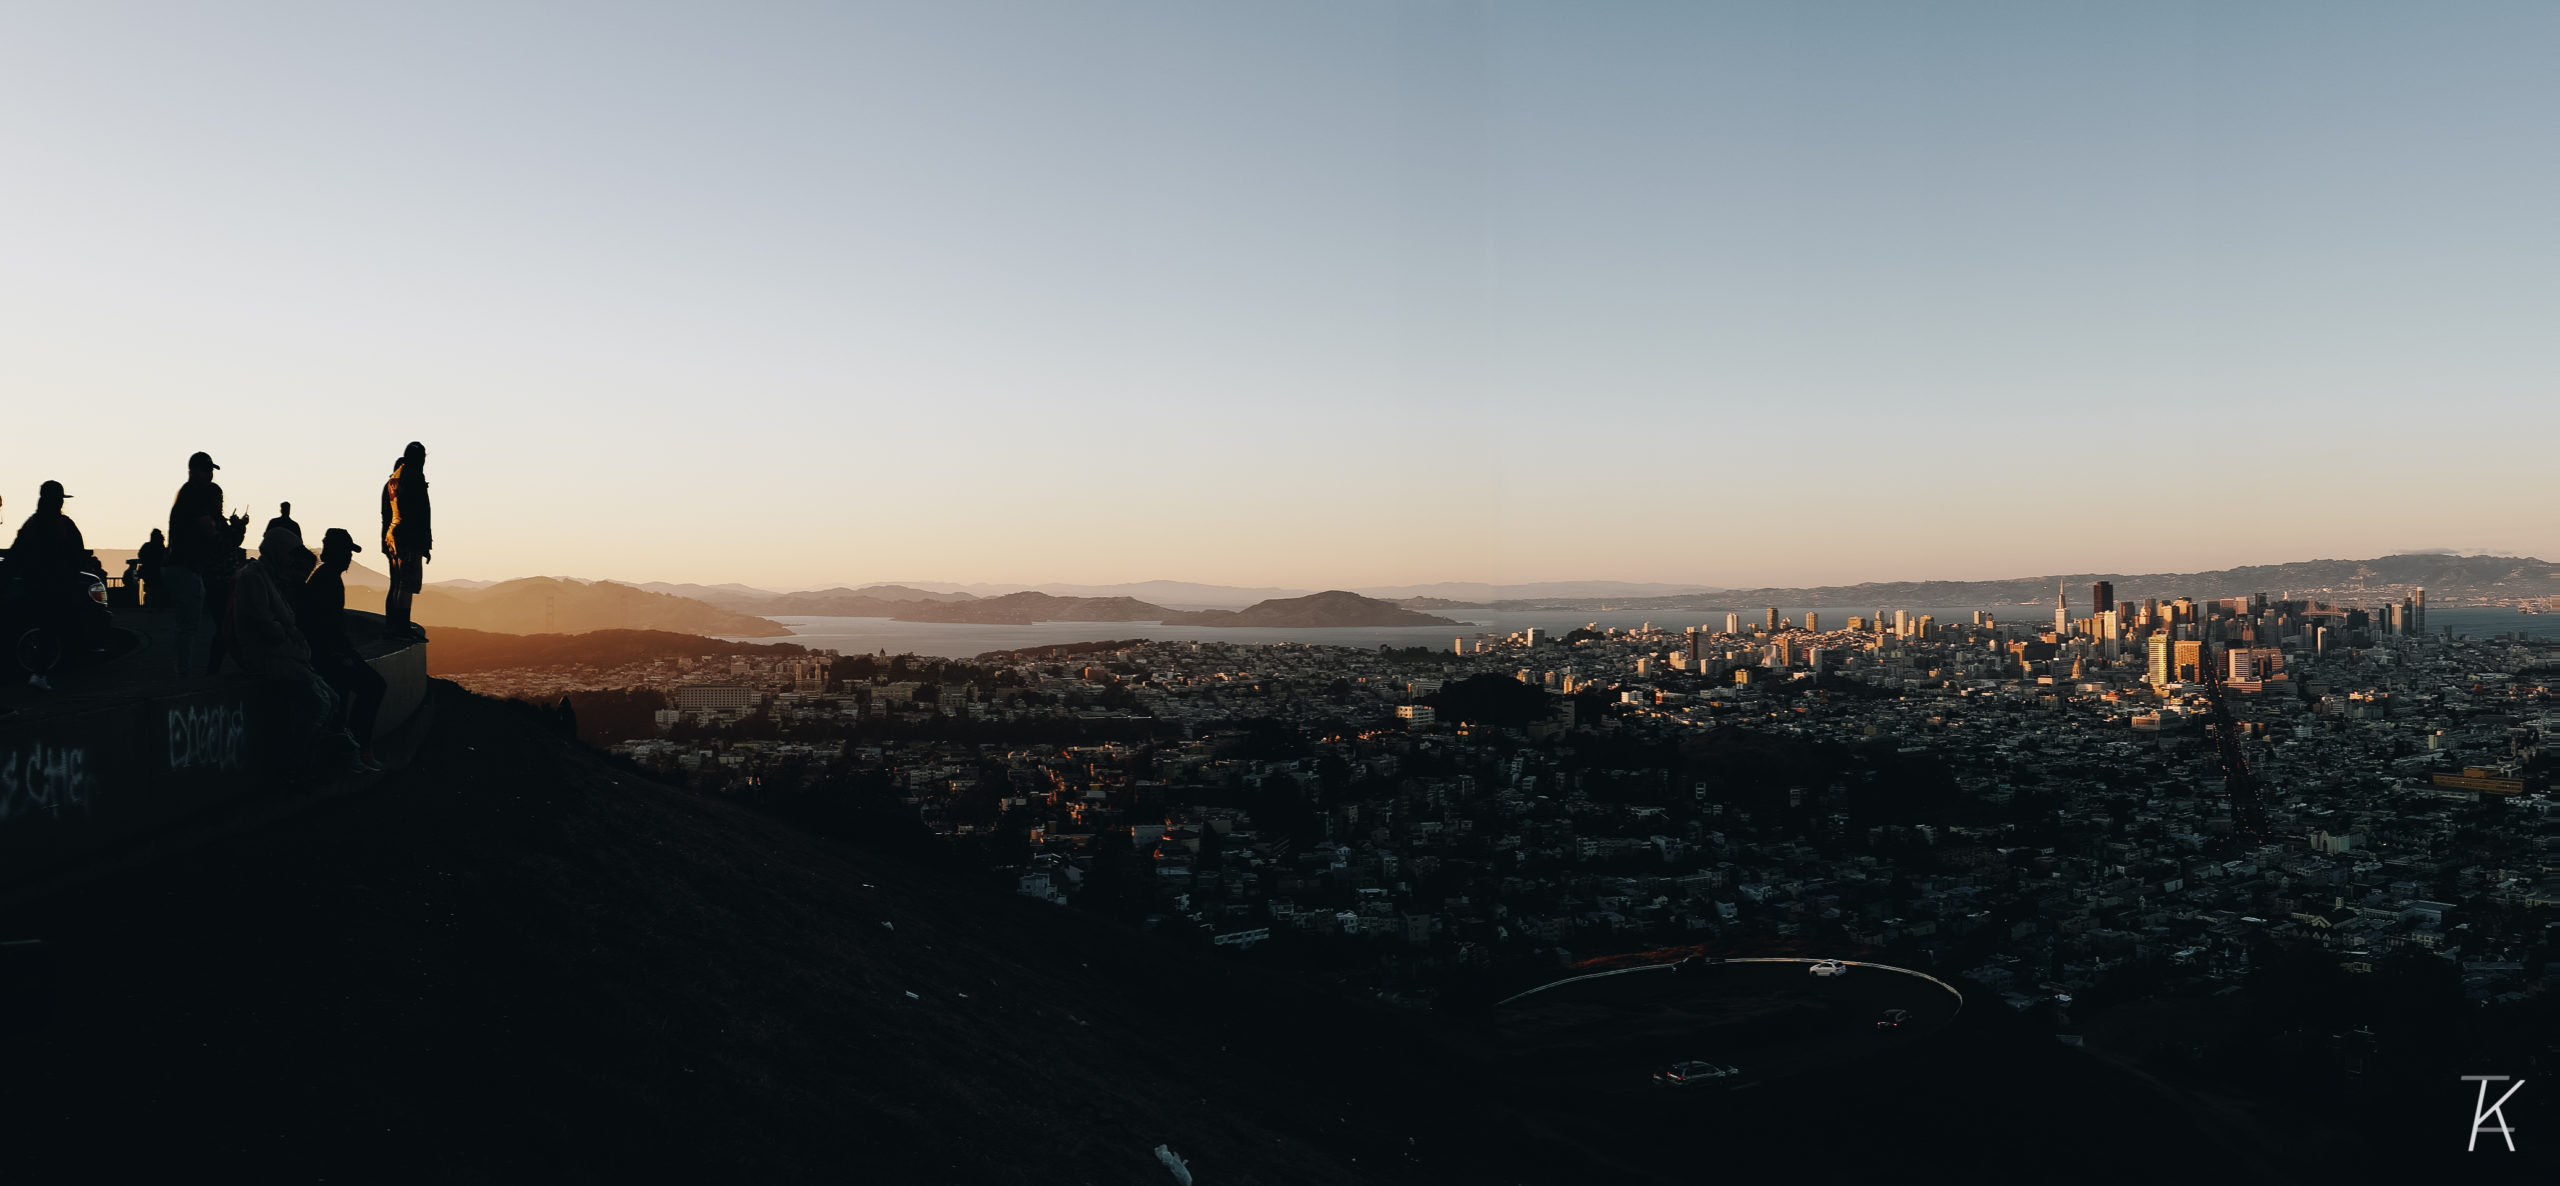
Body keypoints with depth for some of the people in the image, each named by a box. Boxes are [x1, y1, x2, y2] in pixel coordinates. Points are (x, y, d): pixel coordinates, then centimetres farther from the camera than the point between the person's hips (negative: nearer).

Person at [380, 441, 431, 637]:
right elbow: (420, 513, -14)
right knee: (408, 583, -10)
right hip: (409, 539, -9)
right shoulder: (414, 477, -8)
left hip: (391, 537, 9)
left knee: (396, 584, 12)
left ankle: (391, 626, 13)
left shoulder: (392, 480, 18)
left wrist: (386, 543, 22)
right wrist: (426, 543, -13)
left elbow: (385, 514, 20)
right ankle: (402, 627, -14)